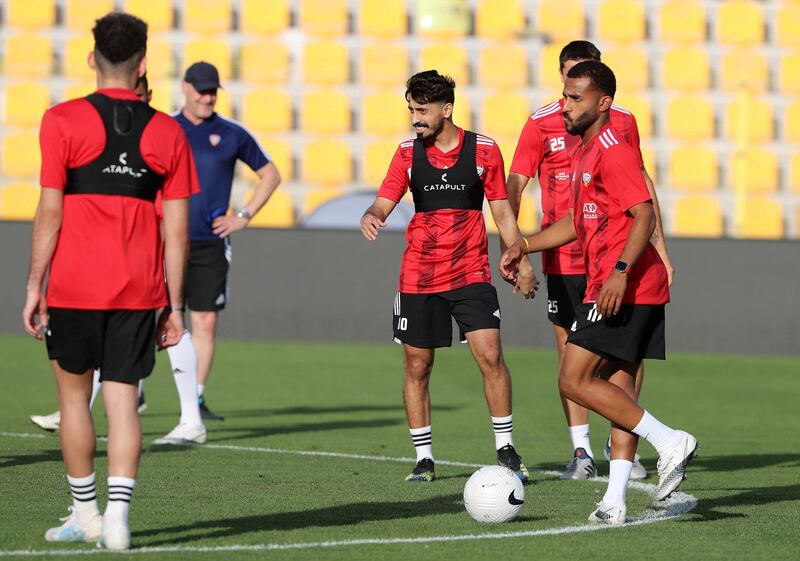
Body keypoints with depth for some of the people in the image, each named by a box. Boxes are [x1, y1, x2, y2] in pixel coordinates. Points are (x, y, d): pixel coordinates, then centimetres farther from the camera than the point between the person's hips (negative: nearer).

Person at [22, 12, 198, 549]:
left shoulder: (63, 121, -5)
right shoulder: (167, 132, 2)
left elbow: (50, 213, -7)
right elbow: (178, 231, 3)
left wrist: (34, 287, -1)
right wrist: (174, 306, 9)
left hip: (73, 285, -1)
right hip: (139, 290, 2)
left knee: (74, 393, 14)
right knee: (123, 399, 3)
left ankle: (85, 513, 19)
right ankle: (117, 515, -10)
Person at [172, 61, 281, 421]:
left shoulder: (232, 134, 6)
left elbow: (270, 175, 15)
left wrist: (244, 216, 5)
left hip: (210, 244, 1)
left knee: (206, 323, 1)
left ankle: (197, 400, 8)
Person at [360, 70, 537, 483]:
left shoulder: (484, 150, -1)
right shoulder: (408, 153, 3)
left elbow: (502, 212, 6)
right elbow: (383, 204, 0)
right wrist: (370, 217, -23)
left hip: (470, 274, -2)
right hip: (417, 277, 2)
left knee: (490, 356, -13)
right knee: (417, 366, 4)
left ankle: (506, 450, -1)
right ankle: (423, 458, 15)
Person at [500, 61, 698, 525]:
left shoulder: (613, 151, -13)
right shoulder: (585, 152, 19)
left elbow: (644, 215, -21)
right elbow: (579, 222, 30)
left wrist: (620, 271, -30)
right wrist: (524, 247, 24)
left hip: (624, 287, -10)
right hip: (634, 291, 10)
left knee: (575, 381, -10)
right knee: (619, 390, 7)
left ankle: (670, 442, -10)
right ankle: (616, 500, 7)